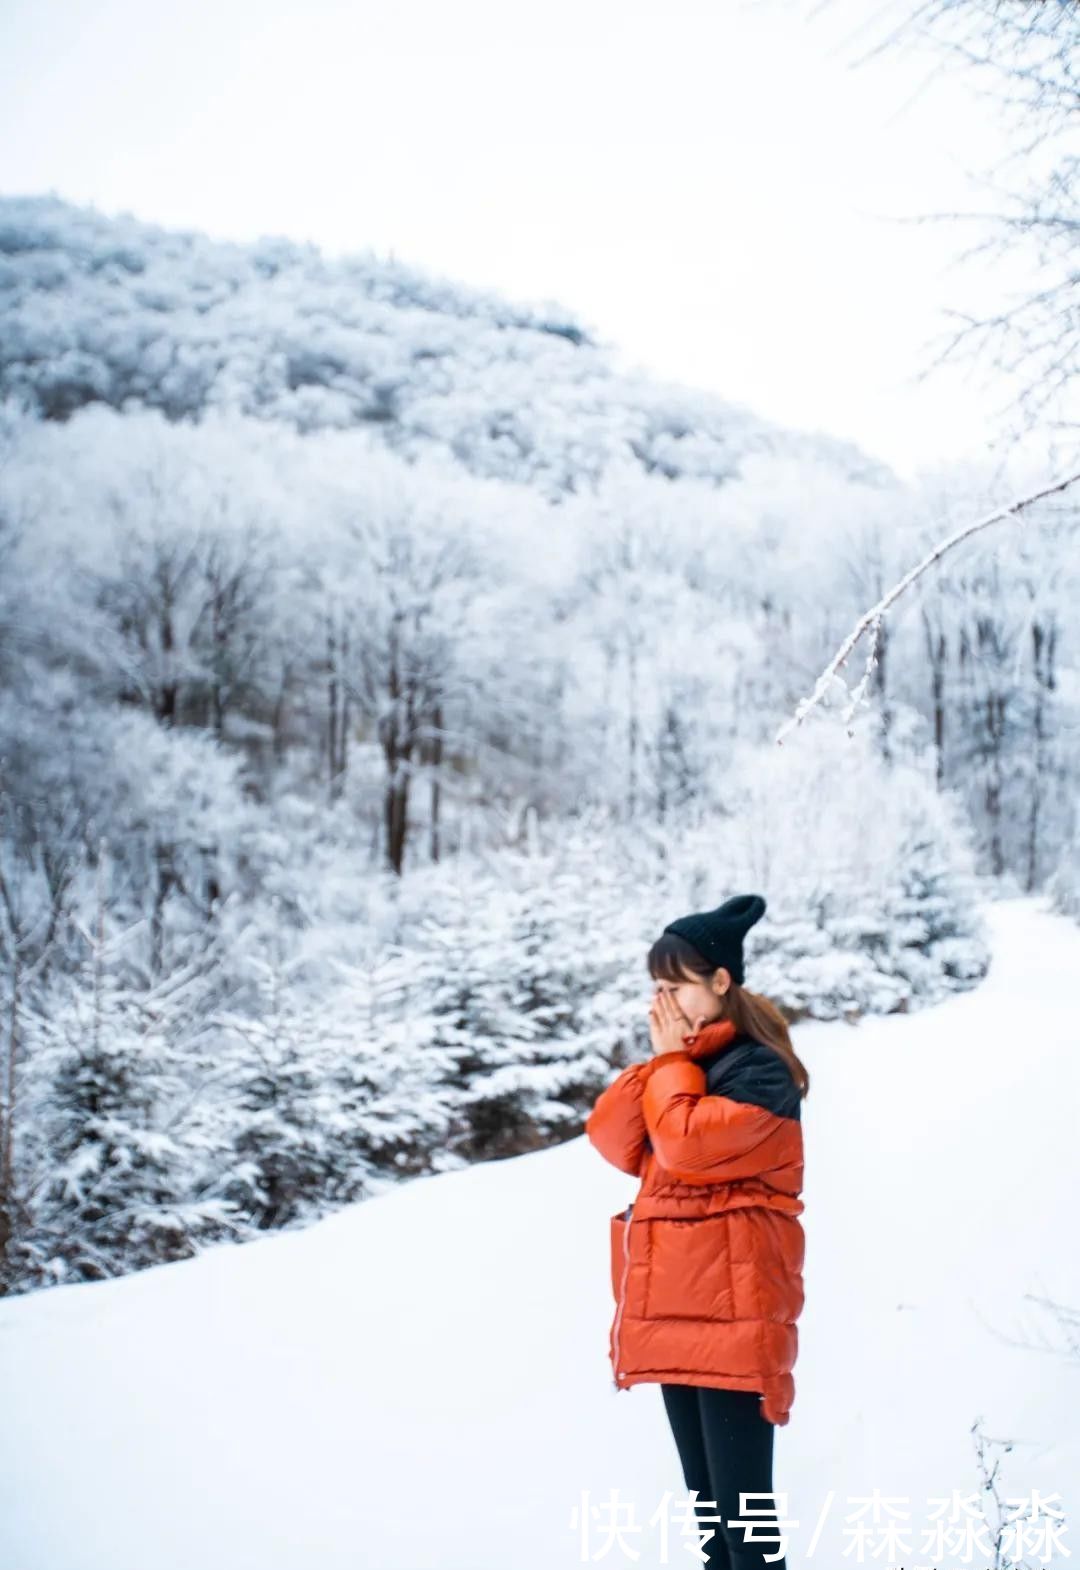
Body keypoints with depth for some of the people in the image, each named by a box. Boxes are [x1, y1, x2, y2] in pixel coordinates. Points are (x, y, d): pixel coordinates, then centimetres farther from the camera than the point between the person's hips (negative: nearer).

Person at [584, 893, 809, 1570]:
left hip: (733, 1312, -9)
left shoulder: (760, 1071, -12)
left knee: (742, 1499, -7)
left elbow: (686, 1144, -25)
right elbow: (614, 1140, 5)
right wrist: (666, 1059, -4)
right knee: (704, 1491, 16)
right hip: (675, 1310, 9)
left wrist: (671, 1060, -10)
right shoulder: (683, 1065, 15)